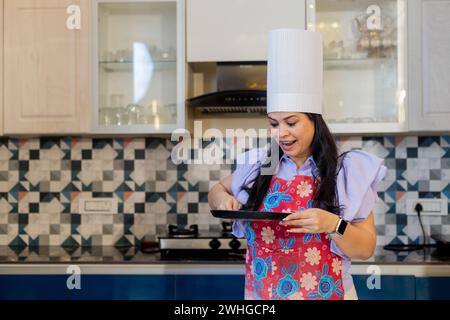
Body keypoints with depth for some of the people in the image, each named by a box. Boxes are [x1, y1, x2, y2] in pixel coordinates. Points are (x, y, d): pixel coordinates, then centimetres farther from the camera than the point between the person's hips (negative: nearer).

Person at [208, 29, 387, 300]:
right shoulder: (258, 166, -1)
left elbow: (366, 249, -7)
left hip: (324, 294, -2)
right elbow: (217, 191, 16)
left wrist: (333, 225, -26)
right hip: (261, 292, 3)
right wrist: (223, 200, -7)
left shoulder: (347, 172, -9)